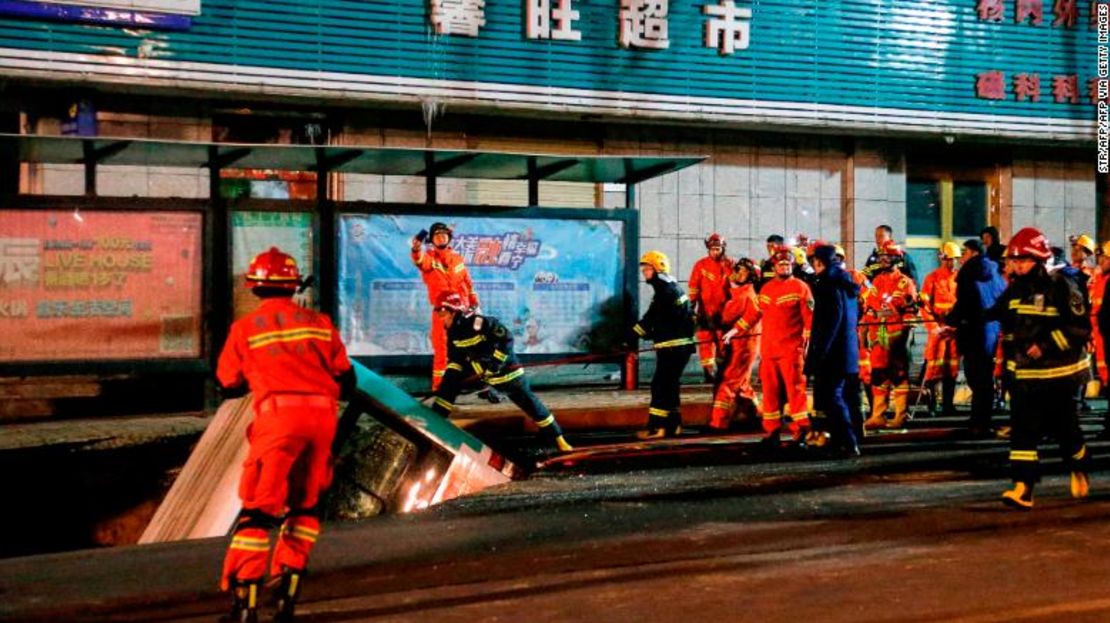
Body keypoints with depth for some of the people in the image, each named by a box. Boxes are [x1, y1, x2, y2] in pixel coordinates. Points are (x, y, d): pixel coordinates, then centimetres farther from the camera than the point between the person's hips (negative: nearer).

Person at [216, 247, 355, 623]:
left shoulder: (246, 328, 8)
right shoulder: (320, 323, 15)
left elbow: (228, 384, 16)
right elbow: (347, 381, 15)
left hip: (279, 414, -3)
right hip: (322, 415, 3)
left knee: (259, 508, -1)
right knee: (305, 504, 18)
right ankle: (289, 585, 16)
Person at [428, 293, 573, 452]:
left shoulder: (477, 322, -29)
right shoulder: (453, 331, -4)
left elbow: (506, 337, -29)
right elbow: (455, 356, 9)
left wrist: (494, 363, -28)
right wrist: (452, 373, -4)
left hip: (503, 369, -7)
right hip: (477, 369, 7)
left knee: (527, 401, -3)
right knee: (448, 384, -5)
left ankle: (557, 438, 6)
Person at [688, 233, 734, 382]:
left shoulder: (729, 265, 2)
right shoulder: (700, 265, -1)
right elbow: (693, 288, 2)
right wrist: (692, 306, -2)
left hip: (723, 311, 1)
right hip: (705, 311, -1)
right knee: (705, 341, -3)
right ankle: (709, 371, 1)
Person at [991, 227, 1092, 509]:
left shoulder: (1061, 287, -14)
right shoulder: (1015, 289, 6)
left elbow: (1081, 327, -16)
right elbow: (998, 316, 16)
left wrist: (1046, 345, -25)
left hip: (1059, 373, -5)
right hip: (1024, 372, 5)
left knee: (1064, 428, 9)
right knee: (1023, 429, -7)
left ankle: (1079, 468, 38)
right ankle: (1023, 488, -11)